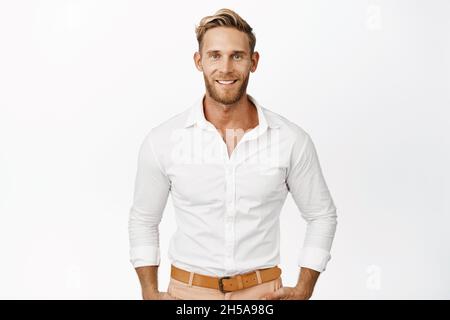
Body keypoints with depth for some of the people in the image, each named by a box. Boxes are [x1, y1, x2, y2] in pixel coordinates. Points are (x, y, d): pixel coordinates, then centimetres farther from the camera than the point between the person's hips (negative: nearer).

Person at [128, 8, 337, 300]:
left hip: (263, 292, 1)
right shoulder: (162, 141, -10)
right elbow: (143, 221, 4)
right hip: (188, 291, 0)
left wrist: (303, 290, -2)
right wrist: (150, 293, -1)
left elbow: (322, 215, 3)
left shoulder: (292, 140, -11)